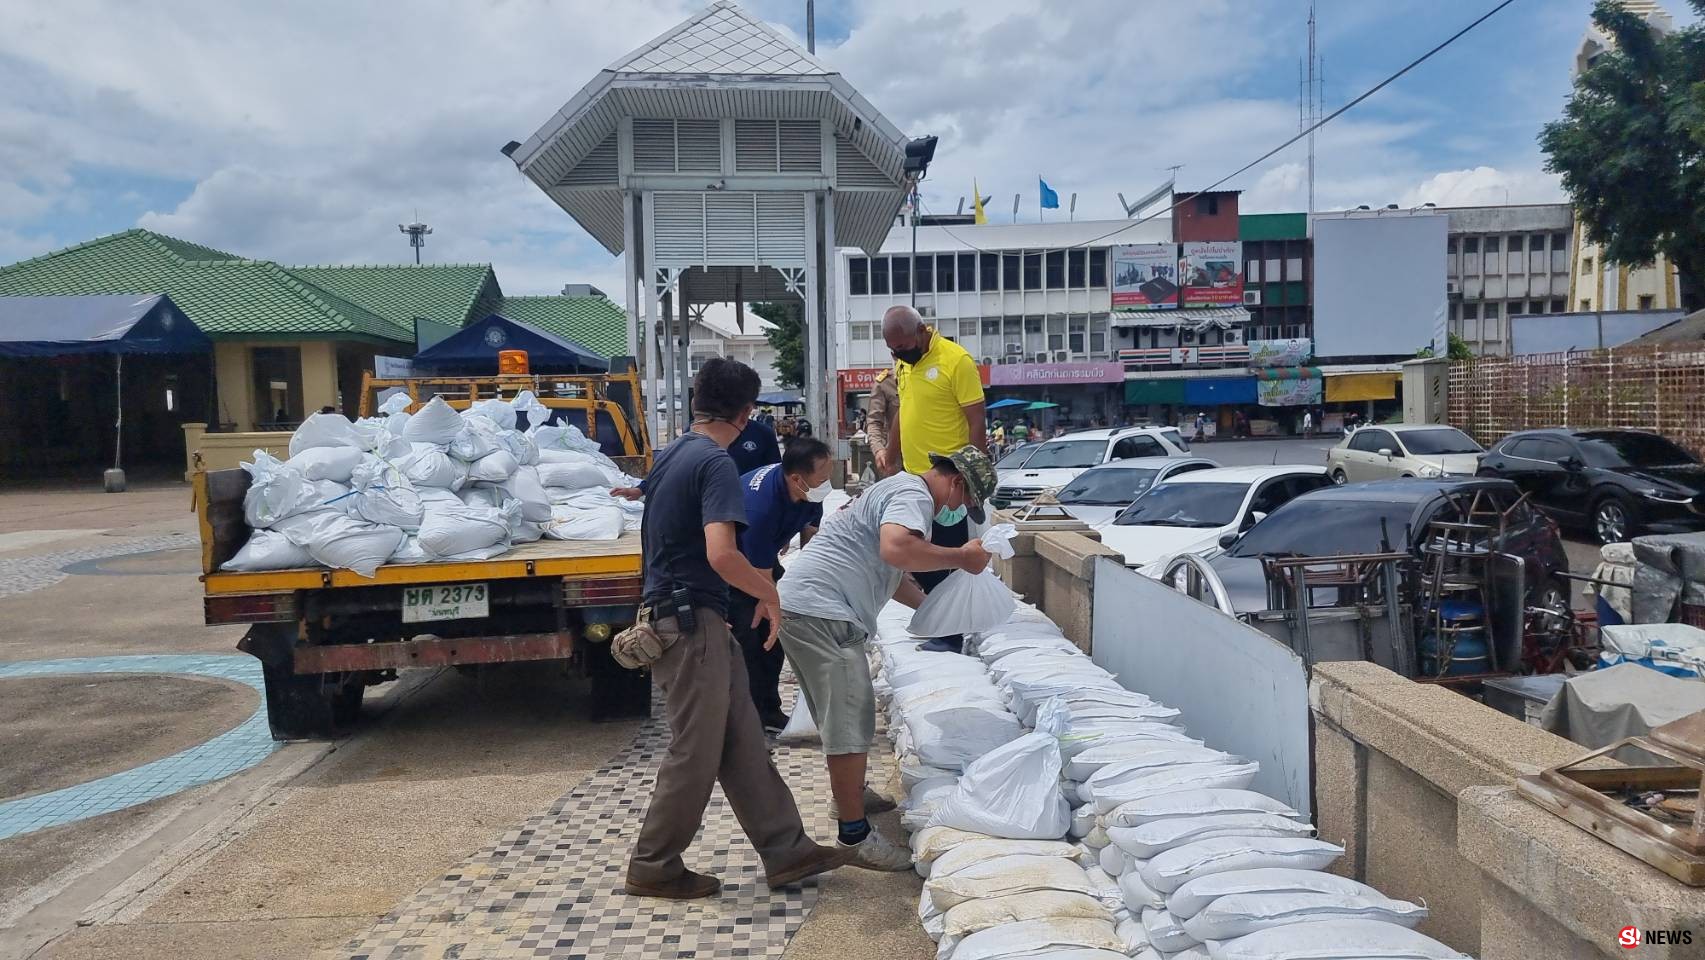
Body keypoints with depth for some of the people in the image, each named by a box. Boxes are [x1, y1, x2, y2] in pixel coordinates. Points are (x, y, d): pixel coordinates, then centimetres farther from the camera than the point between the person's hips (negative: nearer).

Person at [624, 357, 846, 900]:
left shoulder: (670, 455, 12)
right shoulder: (716, 463, -17)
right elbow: (721, 554, -29)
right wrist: (769, 593, -12)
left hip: (670, 612, 9)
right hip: (693, 623, -9)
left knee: (743, 743, 12)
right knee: (695, 754, 3)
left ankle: (787, 851, 18)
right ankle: (653, 868, 17)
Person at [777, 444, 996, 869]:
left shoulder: (901, 490, 24)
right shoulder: (915, 495, -11)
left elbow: (888, 574, 34)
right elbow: (895, 549, -33)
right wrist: (962, 557, -20)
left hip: (803, 606, 11)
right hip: (820, 611, -11)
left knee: (843, 715, 25)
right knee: (851, 722, -7)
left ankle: (851, 794, 42)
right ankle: (855, 836, -1)